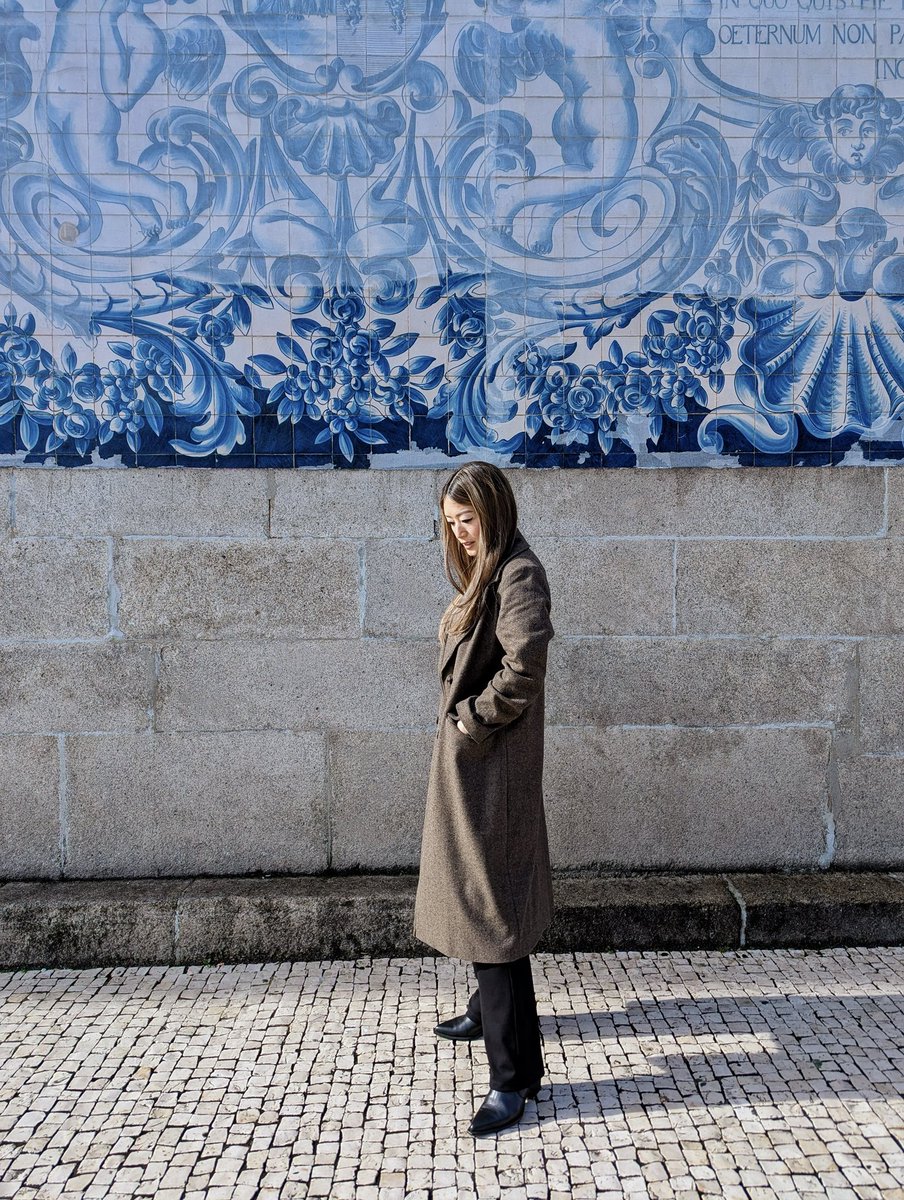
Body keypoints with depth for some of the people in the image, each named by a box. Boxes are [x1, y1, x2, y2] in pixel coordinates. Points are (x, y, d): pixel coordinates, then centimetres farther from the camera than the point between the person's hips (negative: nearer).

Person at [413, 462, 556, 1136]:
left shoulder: (520, 575, -17)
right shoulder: (485, 574, 13)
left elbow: (521, 671, -27)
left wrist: (471, 721, -16)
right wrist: (462, 719, 6)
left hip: (493, 762, -10)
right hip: (467, 755, 10)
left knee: (490, 899, -7)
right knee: (474, 888, 23)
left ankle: (514, 1073, 3)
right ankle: (490, 1010, 43)